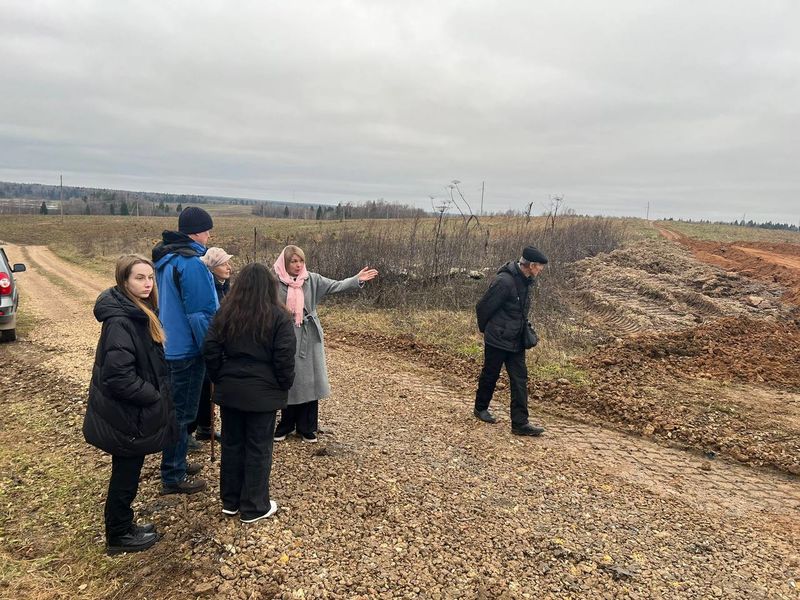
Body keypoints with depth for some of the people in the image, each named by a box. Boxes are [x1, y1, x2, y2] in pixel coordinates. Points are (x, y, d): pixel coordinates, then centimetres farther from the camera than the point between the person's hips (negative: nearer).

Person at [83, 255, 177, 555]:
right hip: (127, 416, -9)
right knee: (126, 476, 8)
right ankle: (119, 536, 27)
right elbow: (119, 375, -29)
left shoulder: (139, 312, 6)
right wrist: (155, 396, -19)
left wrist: (157, 393, 6)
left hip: (132, 411, 9)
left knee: (127, 472, 22)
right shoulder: (120, 321, -25)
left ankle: (123, 527, 39)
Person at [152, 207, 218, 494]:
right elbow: (200, 313, -21)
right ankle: (173, 477, 14)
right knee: (182, 413, 2)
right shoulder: (191, 263, -21)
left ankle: (176, 464, 35)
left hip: (170, 345, 10)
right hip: (187, 349, -9)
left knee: (176, 408, 21)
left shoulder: (166, 258, 9)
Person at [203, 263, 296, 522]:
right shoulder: (278, 316, -11)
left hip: (229, 390, 4)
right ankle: (254, 507, 17)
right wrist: (284, 385, 1)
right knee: (258, 449, 7)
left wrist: (220, 379, 12)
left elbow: (210, 350, 1)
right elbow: (285, 358, -13)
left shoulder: (225, 313, 0)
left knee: (231, 444, 16)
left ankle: (230, 501, 29)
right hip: (262, 393, -4)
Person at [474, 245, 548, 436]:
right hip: (497, 340, -7)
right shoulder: (504, 281, -24)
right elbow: (483, 307, -17)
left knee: (520, 380, 3)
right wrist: (486, 329, -1)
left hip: (516, 341, 8)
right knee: (490, 376, 11)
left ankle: (520, 423, 7)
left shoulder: (524, 281, 4)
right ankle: (480, 408, 34)